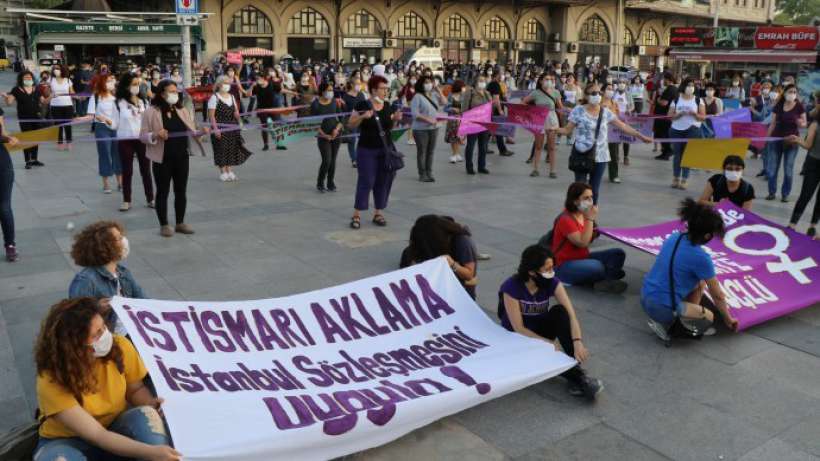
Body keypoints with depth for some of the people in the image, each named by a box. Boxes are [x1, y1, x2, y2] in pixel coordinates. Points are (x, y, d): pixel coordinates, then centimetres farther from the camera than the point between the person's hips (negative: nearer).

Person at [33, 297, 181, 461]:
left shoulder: (120, 346, -18)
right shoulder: (52, 380, -27)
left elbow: (136, 389, 0)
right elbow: (97, 435, -30)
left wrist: (152, 403, -23)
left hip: (114, 428, 3)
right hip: (68, 441, -2)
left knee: (147, 414, -28)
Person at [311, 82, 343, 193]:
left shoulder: (335, 102, 3)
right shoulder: (315, 104, -7)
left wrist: (337, 129, -11)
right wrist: (324, 135, -14)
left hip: (335, 135, 4)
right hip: (323, 136, -4)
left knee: (333, 161, 7)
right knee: (327, 161, -11)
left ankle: (331, 183, 21)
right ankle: (320, 183, 9)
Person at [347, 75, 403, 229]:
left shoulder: (388, 106, 6)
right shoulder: (362, 105, -9)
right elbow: (350, 124, -5)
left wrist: (395, 119, -4)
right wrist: (362, 117, -22)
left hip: (385, 150, 5)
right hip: (366, 150, -5)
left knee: (383, 181, 7)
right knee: (366, 181, -5)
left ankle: (378, 213, 19)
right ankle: (356, 214, 5)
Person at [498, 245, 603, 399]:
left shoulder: (552, 282, -15)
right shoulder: (512, 287, -26)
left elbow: (570, 313, -27)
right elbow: (519, 329, -23)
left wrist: (577, 342, -43)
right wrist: (550, 343, -25)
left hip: (541, 329, 3)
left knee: (559, 311, -28)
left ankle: (575, 367, -30)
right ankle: (577, 377, -24)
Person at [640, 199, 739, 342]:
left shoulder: (674, 237, 3)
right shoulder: (701, 258, -16)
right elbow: (717, 296, -3)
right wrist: (728, 319, 16)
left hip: (645, 299, 7)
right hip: (663, 308, -7)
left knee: (700, 282, 20)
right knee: (709, 317, 17)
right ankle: (666, 322, -1)